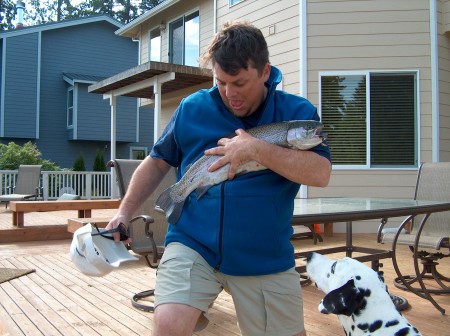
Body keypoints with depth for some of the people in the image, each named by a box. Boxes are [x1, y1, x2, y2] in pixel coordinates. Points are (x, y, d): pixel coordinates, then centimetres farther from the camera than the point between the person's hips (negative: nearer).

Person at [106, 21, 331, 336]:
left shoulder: (297, 112, -5)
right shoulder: (192, 108, 0)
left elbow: (321, 173, -17)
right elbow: (157, 162, 11)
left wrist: (257, 150, -25)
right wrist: (125, 211, 4)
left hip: (266, 259, 1)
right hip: (193, 245, 0)